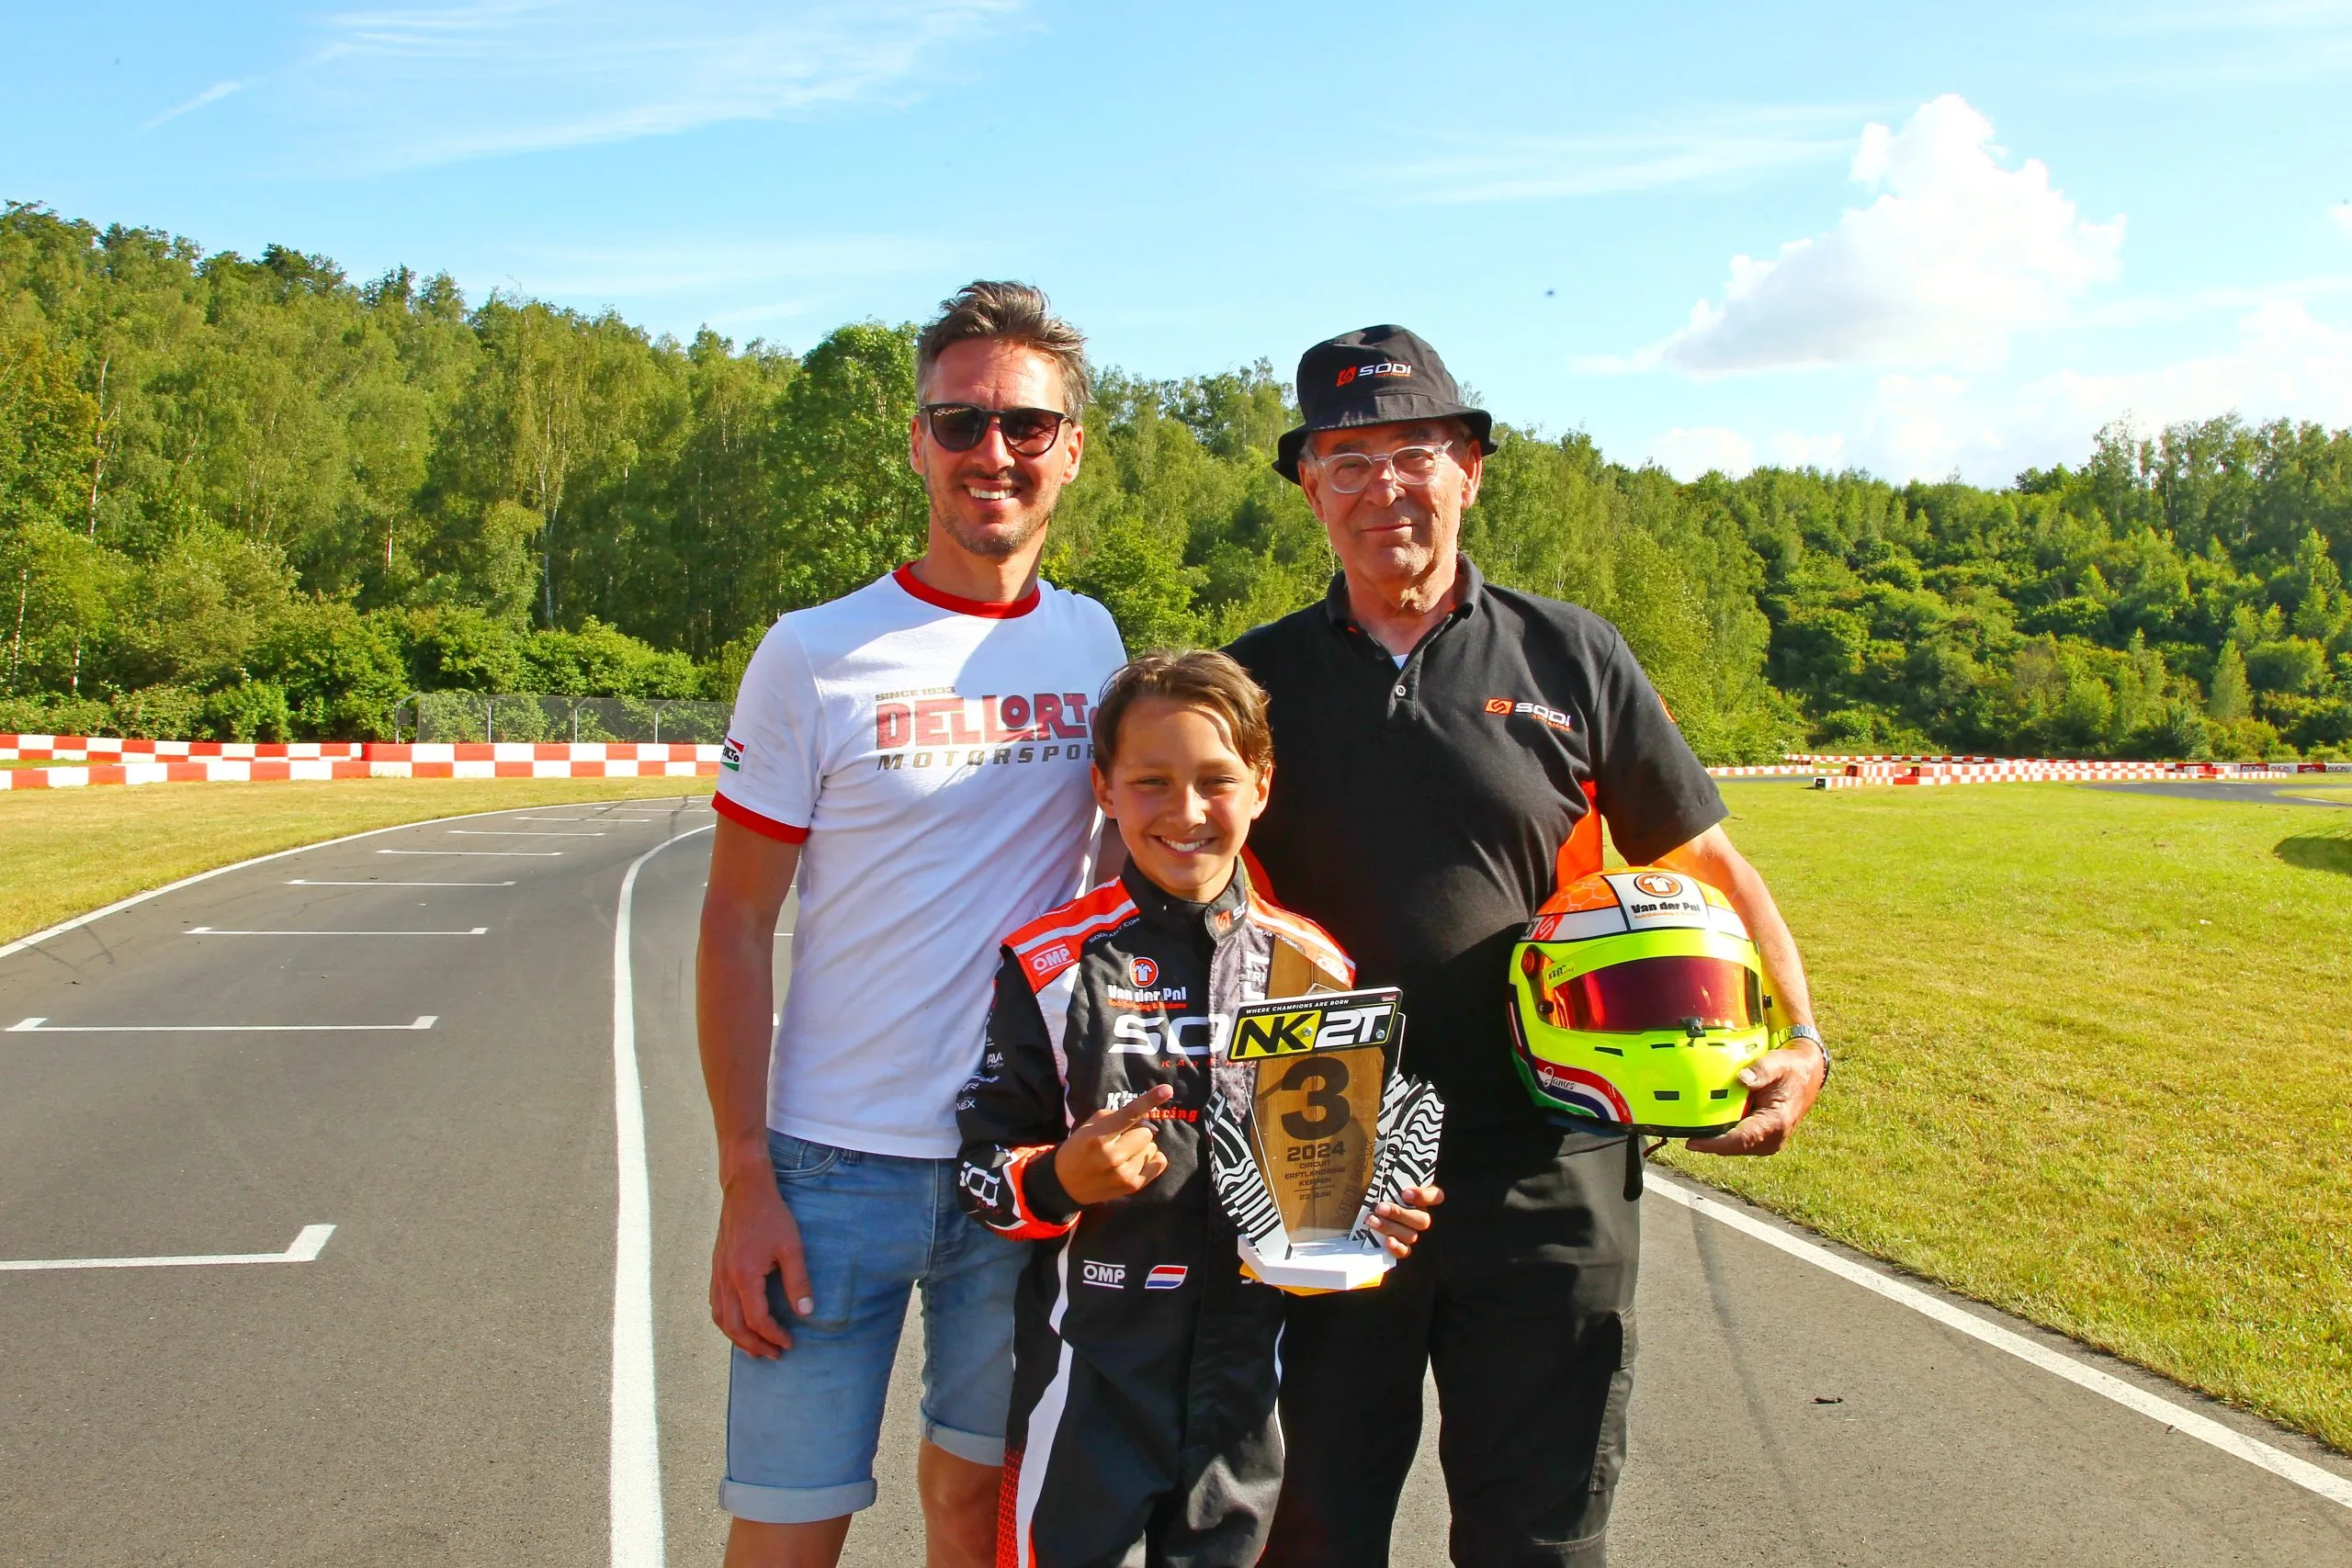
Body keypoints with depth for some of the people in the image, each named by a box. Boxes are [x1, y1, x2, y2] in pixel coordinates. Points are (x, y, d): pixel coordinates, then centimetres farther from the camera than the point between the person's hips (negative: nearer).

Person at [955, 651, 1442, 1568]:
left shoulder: (1314, 966, 2)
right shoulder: (1051, 965, -6)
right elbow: (984, 1164, -4)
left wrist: (1378, 1217, -5)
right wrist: (1060, 1180, -23)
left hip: (1253, 1380, 3)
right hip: (1093, 1377, -2)